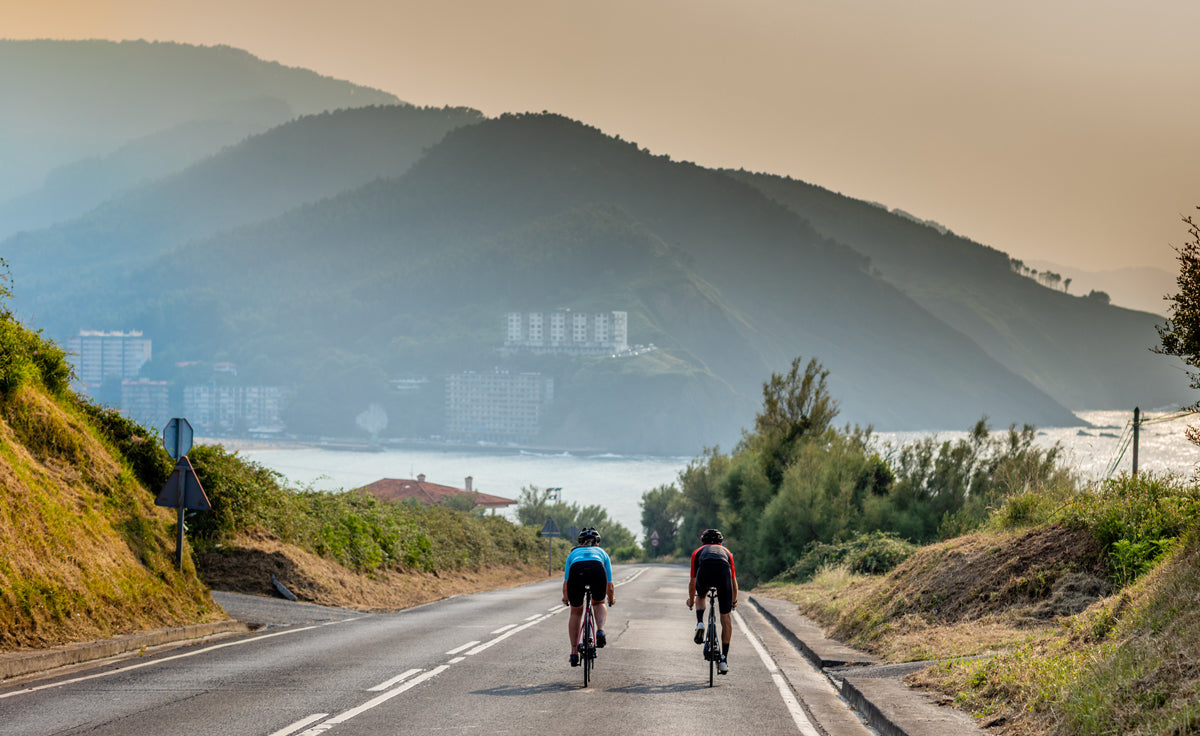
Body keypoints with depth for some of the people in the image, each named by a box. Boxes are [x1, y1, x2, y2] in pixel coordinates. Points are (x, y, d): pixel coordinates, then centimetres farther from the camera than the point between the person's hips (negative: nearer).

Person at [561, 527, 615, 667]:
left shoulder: (573, 553, 38)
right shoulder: (602, 553, 37)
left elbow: (565, 583, 38)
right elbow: (609, 585, 39)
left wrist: (565, 598, 58)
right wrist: (611, 599, 59)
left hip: (576, 572, 1)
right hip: (597, 571, 0)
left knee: (576, 612, 22)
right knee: (599, 603, 29)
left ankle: (574, 653, 18)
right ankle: (600, 631, 0)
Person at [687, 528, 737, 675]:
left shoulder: (698, 551, 38)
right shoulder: (726, 552, 41)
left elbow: (692, 582, 45)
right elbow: (734, 581, 50)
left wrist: (691, 600, 64)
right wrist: (734, 601, 68)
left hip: (705, 570, 0)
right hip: (723, 571, 0)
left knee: (701, 595, 37)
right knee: (726, 617, 12)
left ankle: (700, 623, 10)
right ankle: (724, 659, 10)